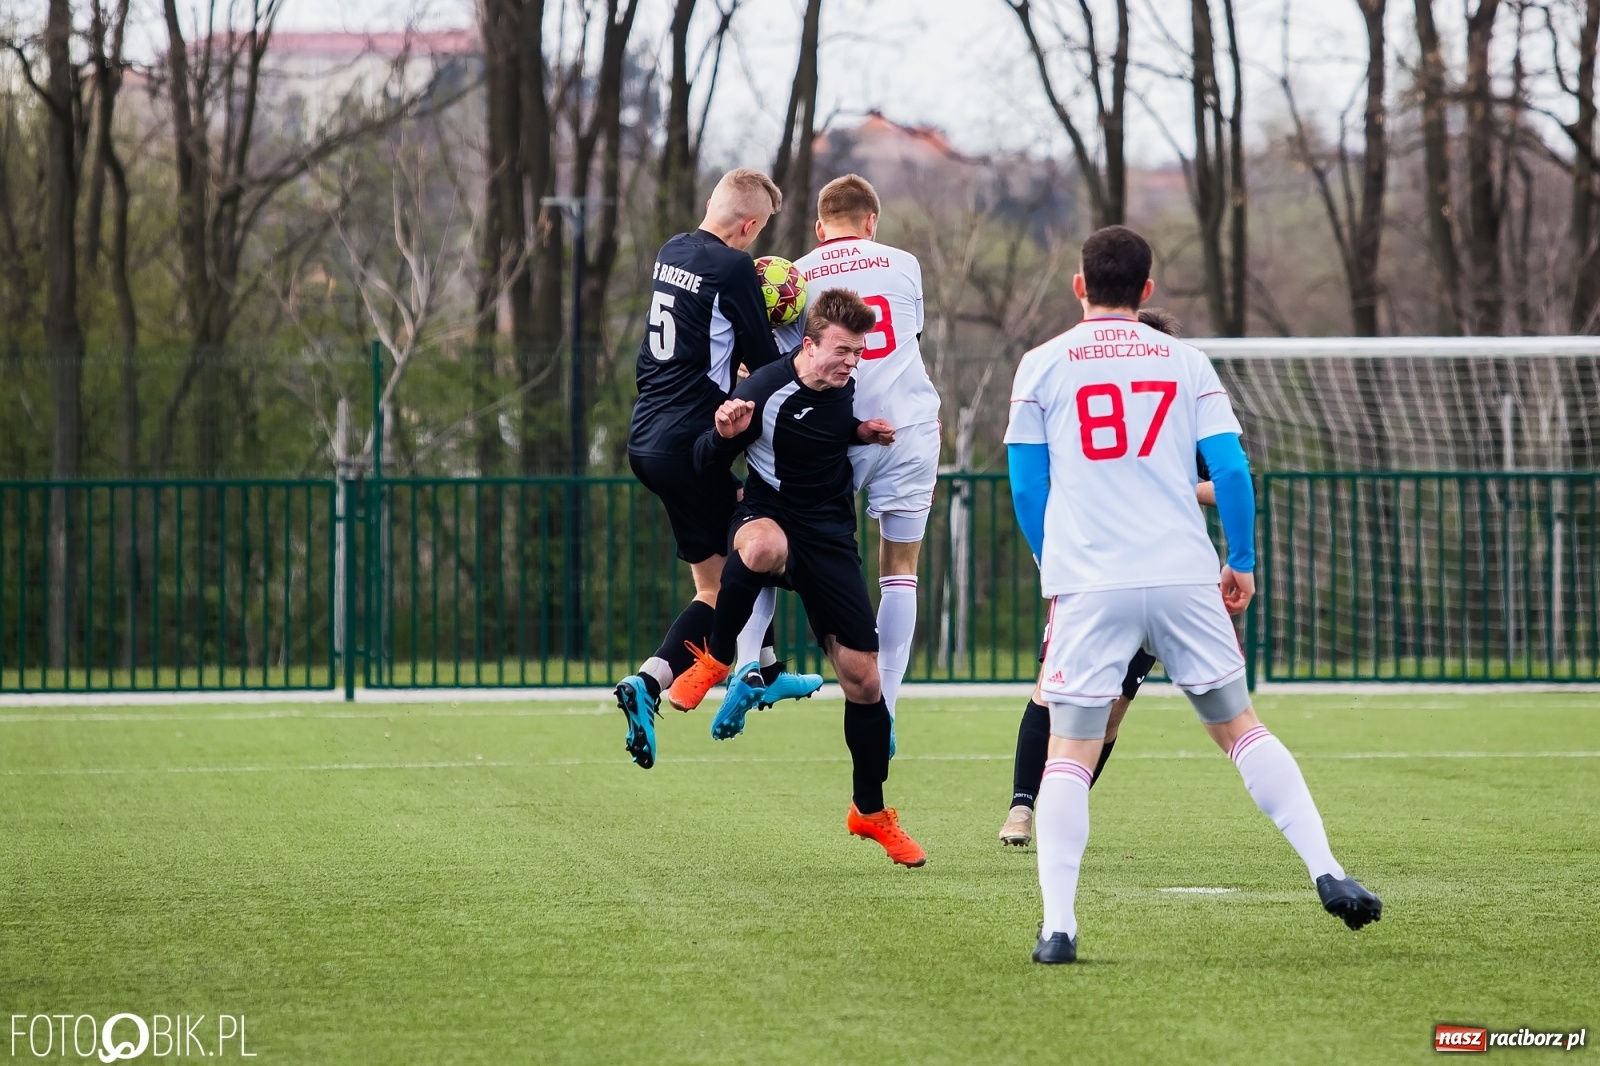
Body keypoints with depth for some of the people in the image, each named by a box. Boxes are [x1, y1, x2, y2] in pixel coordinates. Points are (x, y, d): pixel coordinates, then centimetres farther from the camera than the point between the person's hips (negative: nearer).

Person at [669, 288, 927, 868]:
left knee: (862, 676, 1)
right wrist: (724, 432, -33)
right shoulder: (764, 391, -18)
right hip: (768, 515, -5)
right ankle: (715, 661, -19)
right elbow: (707, 466, -11)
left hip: (830, 537, 5)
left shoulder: (846, 387, 2)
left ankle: (870, 810, 20)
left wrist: (861, 433, 4)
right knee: (764, 547, -45)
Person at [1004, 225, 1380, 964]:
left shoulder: (1042, 366, 7)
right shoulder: (1184, 362, 9)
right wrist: (1242, 562, 15)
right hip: (1184, 576, 1)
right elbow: (1231, 471, 3)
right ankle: (1327, 872, 5)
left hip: (1089, 585, -1)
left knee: (1069, 752, 2)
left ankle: (1057, 924, -9)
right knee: (1239, 727, 12)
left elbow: (1026, 489, 8)